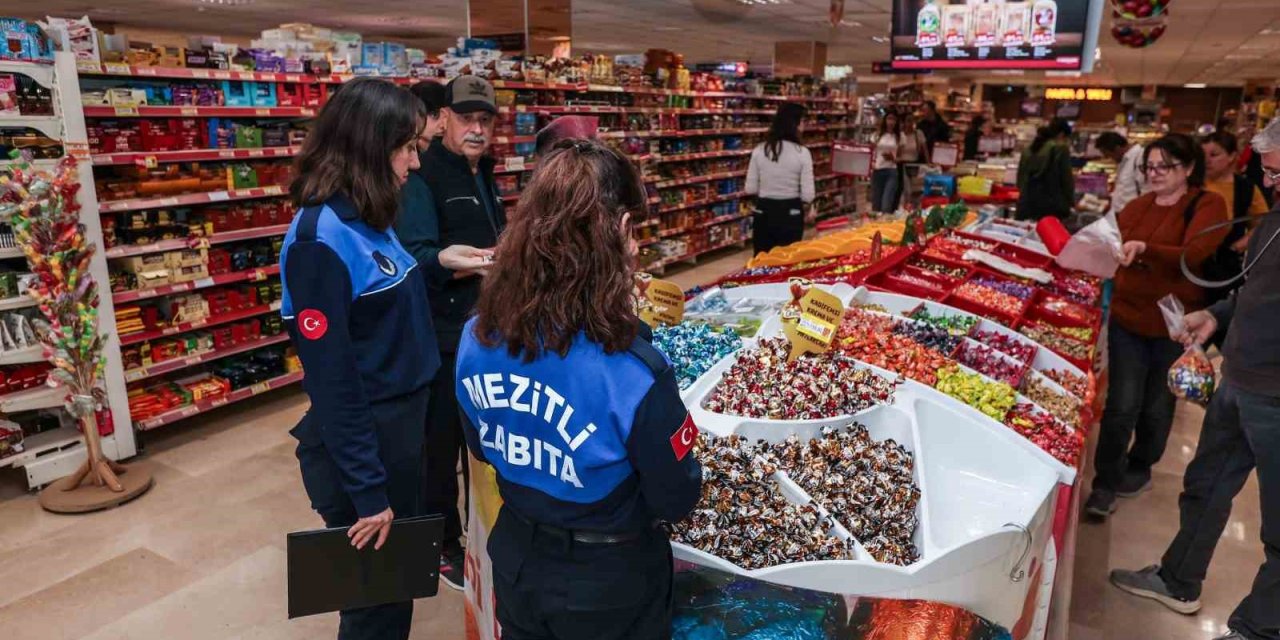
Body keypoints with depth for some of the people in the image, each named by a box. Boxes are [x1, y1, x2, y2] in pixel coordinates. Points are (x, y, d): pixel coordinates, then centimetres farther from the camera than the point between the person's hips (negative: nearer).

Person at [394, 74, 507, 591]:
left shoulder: (483, 172, 12)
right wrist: (446, 263, -45)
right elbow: (415, 256, -27)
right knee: (441, 442, 4)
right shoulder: (425, 174, -16)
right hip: (446, 335, -9)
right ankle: (442, 546, 22)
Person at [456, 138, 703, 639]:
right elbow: (676, 501, -18)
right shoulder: (634, 372, -33)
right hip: (608, 584, -4)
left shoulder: (478, 338, -16)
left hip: (515, 559, 4)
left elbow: (482, 448, 2)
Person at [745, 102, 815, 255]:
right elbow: (808, 196, -11)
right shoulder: (802, 152, -11)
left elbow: (750, 189, -1)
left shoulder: (759, 150, -4)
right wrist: (793, 194, 10)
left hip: (763, 213, 2)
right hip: (791, 214, -2)